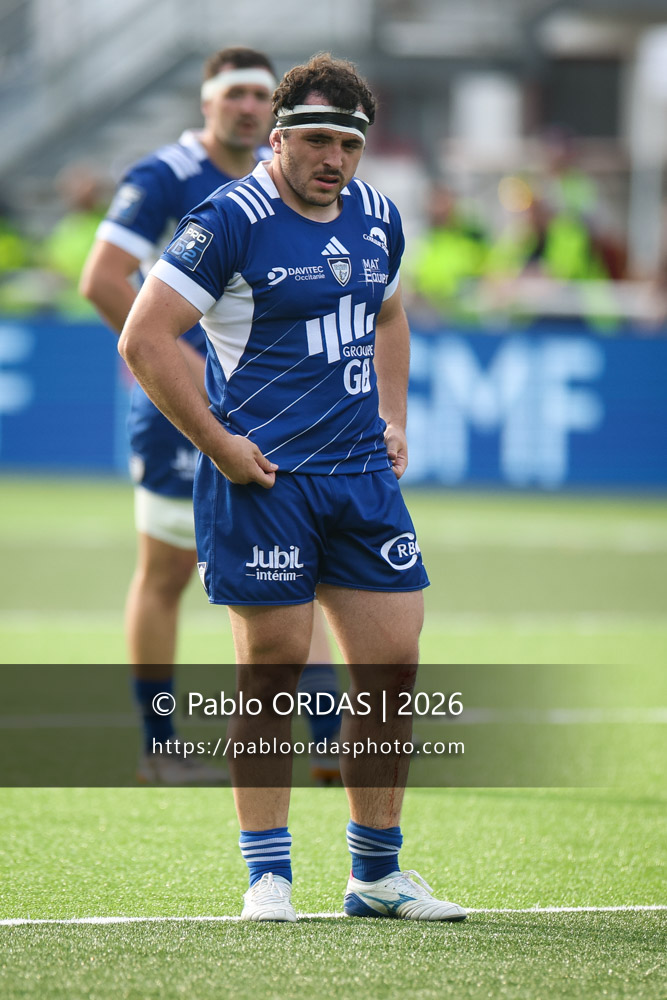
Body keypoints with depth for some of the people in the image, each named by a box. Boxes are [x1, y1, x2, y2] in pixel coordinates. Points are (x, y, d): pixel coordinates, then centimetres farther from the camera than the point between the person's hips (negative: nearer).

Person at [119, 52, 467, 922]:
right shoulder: (231, 222, -10)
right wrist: (217, 443, -12)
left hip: (363, 474, 6)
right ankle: (268, 877, 5)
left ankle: (377, 875, 14)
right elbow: (143, 338, -12)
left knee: (393, 665, 4)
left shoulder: (377, 218, 11)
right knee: (274, 670, -4)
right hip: (263, 480, -6)